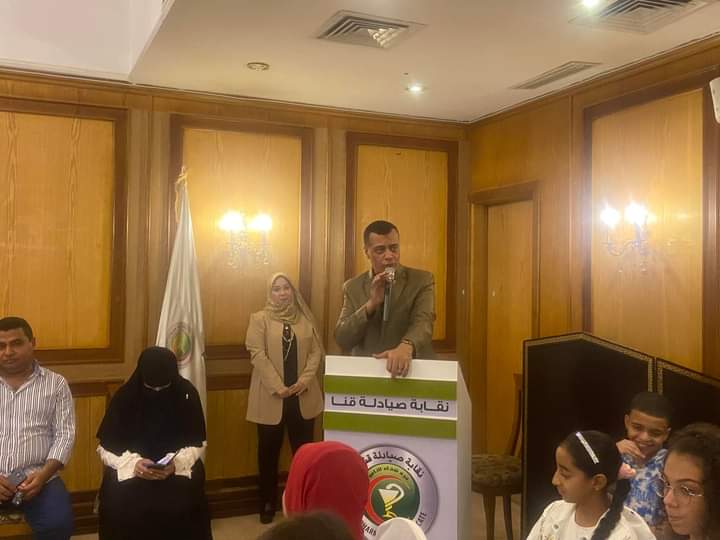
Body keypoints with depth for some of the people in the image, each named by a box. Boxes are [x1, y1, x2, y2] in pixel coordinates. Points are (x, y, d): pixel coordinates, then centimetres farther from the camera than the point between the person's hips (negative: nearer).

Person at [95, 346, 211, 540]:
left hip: (178, 470, 0)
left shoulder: (187, 394, -6)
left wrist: (176, 463, -20)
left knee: (183, 506, -27)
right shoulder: (124, 396, -7)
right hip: (130, 470, 0)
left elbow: (198, 444, -1)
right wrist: (133, 463, -21)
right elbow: (106, 448, -2)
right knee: (121, 505, -27)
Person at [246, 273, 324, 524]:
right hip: (271, 397, -2)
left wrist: (306, 379, -11)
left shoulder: (306, 319, 9)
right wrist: (277, 387, -16)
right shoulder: (259, 319, 0)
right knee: (269, 450, 8)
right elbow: (257, 355, -9)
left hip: (303, 396, 2)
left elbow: (316, 351, 5)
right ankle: (268, 503, 20)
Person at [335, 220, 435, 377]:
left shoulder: (422, 280, 1)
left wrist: (406, 346, -35)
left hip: (413, 372, -1)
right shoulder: (353, 287, 6)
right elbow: (342, 340, 0)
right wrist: (371, 303, -12)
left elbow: (423, 322, -14)